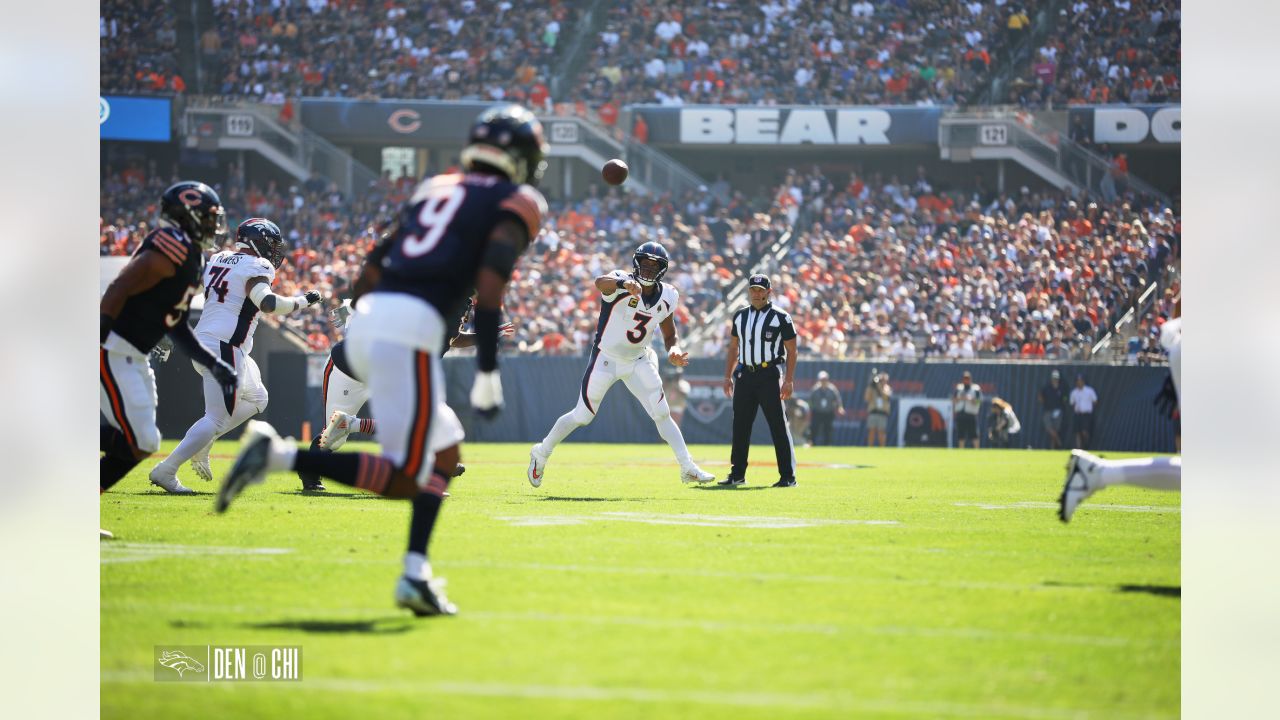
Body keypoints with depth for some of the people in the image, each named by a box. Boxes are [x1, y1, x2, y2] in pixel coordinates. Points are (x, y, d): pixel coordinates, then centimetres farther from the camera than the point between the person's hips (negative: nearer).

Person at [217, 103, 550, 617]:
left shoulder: (434, 190, 26)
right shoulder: (518, 204, 6)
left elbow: (368, 276, 25)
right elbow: (489, 288, -10)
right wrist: (488, 375, -9)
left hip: (365, 323, 8)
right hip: (411, 330, -8)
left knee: (445, 452, 20)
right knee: (402, 479, -7)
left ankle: (416, 574, 9)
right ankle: (278, 456, -19)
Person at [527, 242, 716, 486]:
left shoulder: (666, 297, -4)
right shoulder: (621, 285, -21)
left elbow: (670, 335, 8)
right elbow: (600, 283, -46)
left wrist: (673, 351, -17)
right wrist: (624, 283, -69)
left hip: (638, 361, 4)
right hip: (606, 359, -4)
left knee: (663, 415, -2)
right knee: (582, 416, 2)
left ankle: (688, 468, 3)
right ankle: (541, 454, 22)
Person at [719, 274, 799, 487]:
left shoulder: (780, 317, -4)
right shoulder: (740, 316, 12)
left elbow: (791, 350, -4)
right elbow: (733, 348, 18)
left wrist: (789, 380, -10)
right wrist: (728, 376, 12)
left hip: (770, 375, -5)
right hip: (745, 375, 5)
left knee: (778, 426, -7)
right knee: (740, 425, 6)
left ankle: (788, 476, -5)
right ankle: (737, 473, 15)